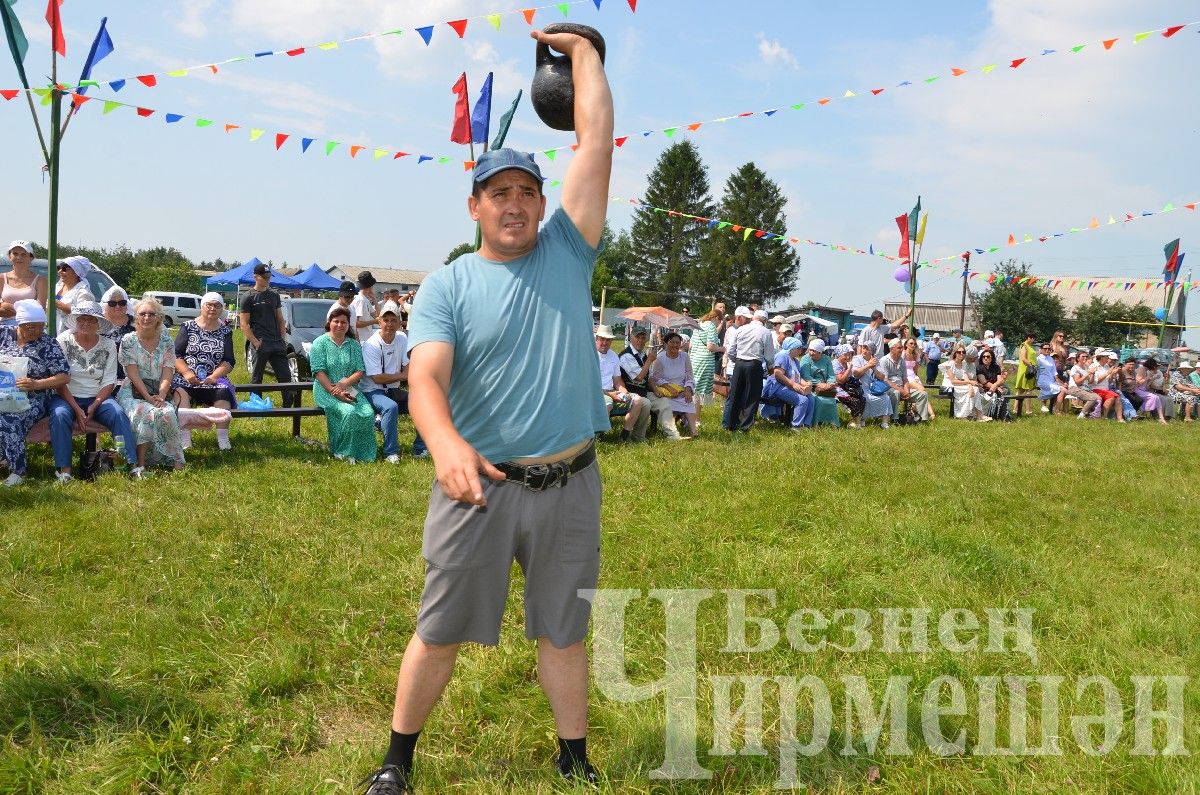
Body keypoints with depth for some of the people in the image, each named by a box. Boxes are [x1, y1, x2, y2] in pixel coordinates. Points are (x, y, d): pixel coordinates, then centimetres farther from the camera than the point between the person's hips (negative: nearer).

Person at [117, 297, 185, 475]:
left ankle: (176, 461, -21)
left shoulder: (166, 342, 9)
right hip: (133, 392, -2)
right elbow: (133, 375, -6)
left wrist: (160, 397, -18)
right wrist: (149, 398, -18)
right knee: (147, 414, -34)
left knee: (167, 414, -31)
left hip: (160, 392, 2)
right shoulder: (128, 341, 2)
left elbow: (167, 374, -1)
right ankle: (140, 465, -28)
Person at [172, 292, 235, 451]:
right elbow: (176, 355, 3)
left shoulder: (225, 332, 12)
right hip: (187, 377, -1)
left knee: (223, 392, -32)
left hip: (214, 378, 1)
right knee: (180, 392, -33)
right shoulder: (188, 327, 9)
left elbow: (229, 361, 5)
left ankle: (223, 438, -29)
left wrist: (214, 376, -12)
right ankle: (184, 438, -35)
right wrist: (186, 373, -13)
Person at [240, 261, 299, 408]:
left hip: (277, 343, 5)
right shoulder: (249, 297, -1)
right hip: (260, 345, -5)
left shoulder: (274, 295, 15)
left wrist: (283, 338, 6)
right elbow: (244, 325, -5)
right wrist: (256, 342, -13)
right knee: (256, 378, 2)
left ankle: (289, 406, 7)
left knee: (285, 375, 2)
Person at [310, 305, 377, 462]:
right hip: (326, 389, -4)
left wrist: (344, 384, -14)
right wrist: (335, 392, -18)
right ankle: (343, 452, -14)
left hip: (350, 389, 4)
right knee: (349, 412, -32)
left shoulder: (353, 344, 14)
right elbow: (319, 372, -7)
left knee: (368, 413, -25)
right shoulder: (320, 343, 3)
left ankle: (362, 453, -10)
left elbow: (360, 371, 5)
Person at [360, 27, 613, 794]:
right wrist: (447, 444, -38)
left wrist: (582, 49, 8)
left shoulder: (567, 251, 3)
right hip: (480, 484, -1)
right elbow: (426, 377, -19)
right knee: (439, 633, 10)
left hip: (569, 484, 2)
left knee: (564, 632, 15)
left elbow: (597, 138, 1)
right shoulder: (448, 285, -3)